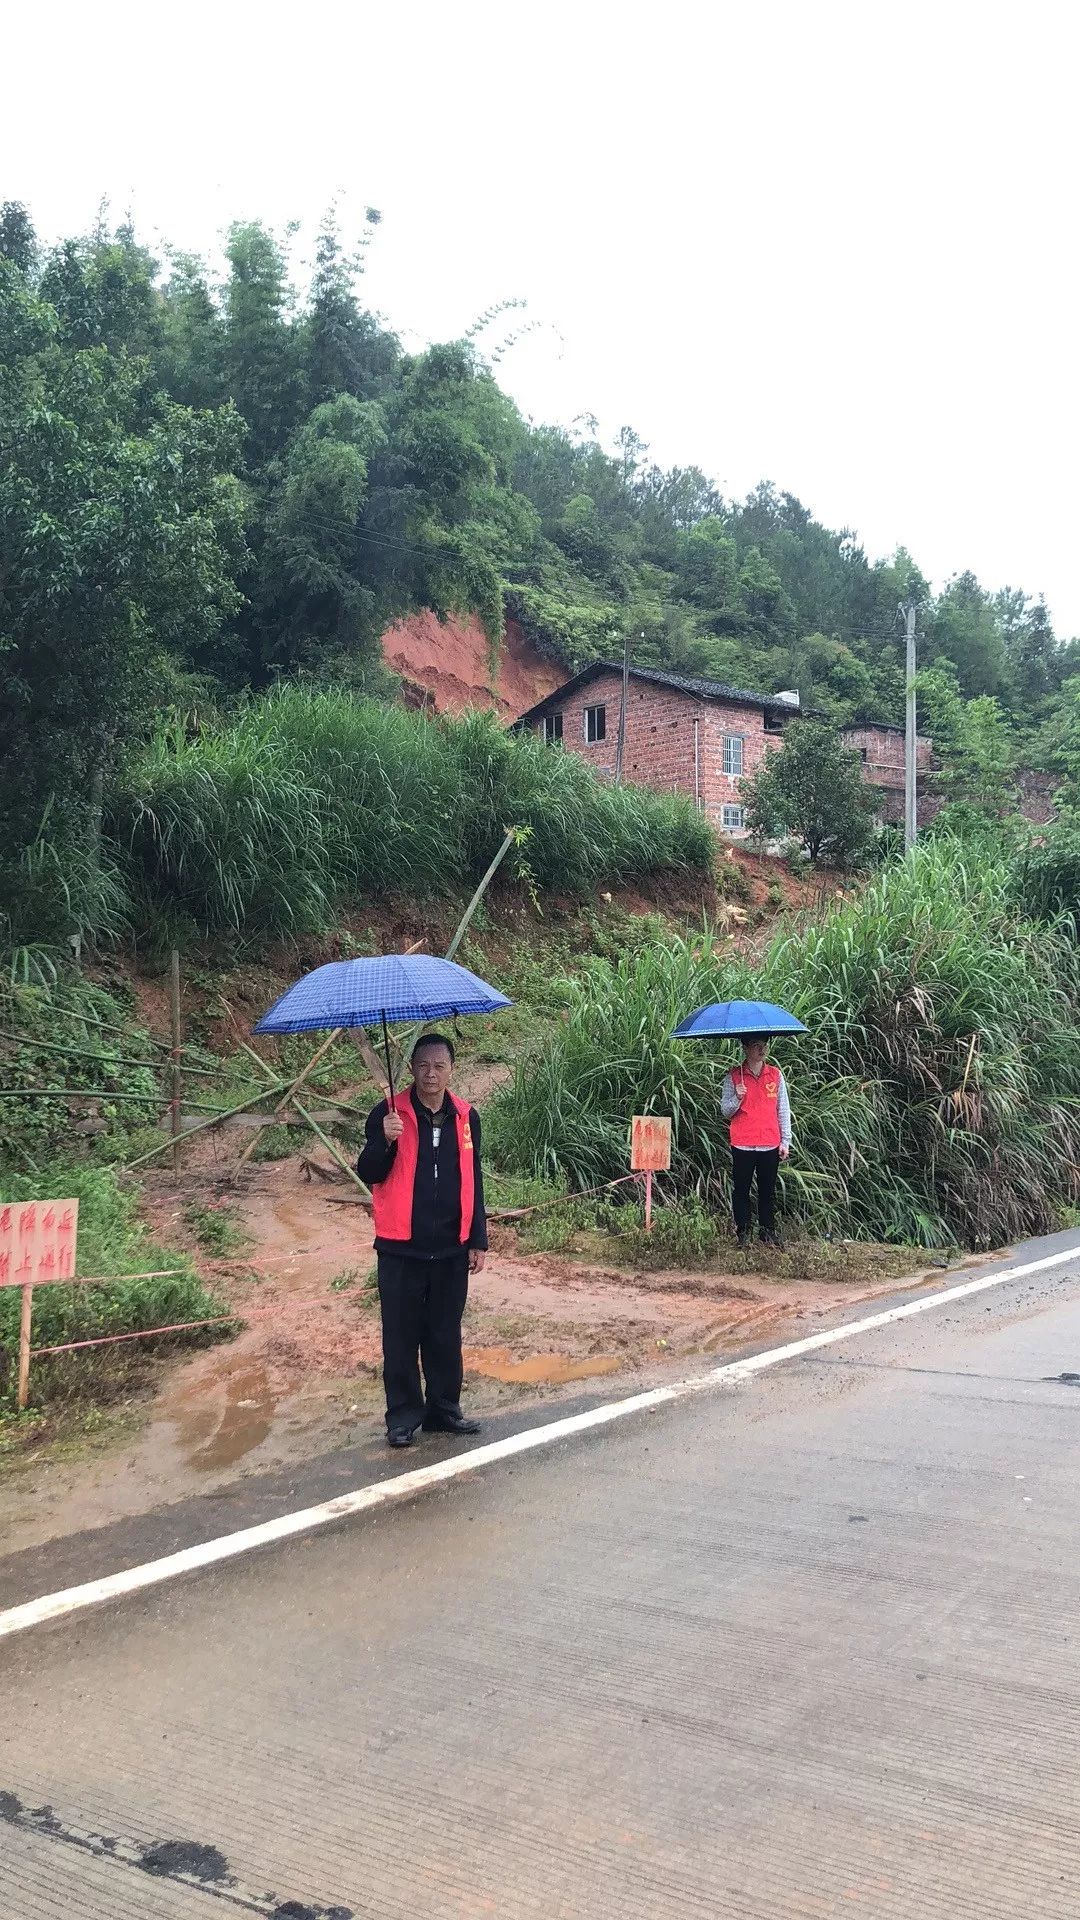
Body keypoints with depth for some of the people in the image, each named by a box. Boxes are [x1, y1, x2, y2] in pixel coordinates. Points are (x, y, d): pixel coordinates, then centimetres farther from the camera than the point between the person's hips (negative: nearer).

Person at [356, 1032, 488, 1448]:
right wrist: (385, 1141, -26)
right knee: (401, 1334, 5)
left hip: (451, 1248, 3)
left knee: (446, 1334, 12)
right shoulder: (388, 1114, -6)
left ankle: (444, 1409, 24)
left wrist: (478, 1240, 9)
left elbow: (473, 1182, 11)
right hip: (401, 1247, -3)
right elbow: (368, 1176, -7)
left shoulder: (466, 1116, 5)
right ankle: (403, 1415, 15)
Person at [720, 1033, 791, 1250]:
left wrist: (785, 1141, 5)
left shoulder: (776, 1075, 6)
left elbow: (783, 1110, 9)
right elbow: (725, 1111, 1)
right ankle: (743, 1234, 10)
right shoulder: (734, 1076, 0)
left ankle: (768, 1231, 15)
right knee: (741, 1190, 3)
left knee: (768, 1190, 7)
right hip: (742, 1145, -2)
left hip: (770, 1145, 2)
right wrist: (737, 1098, -19)